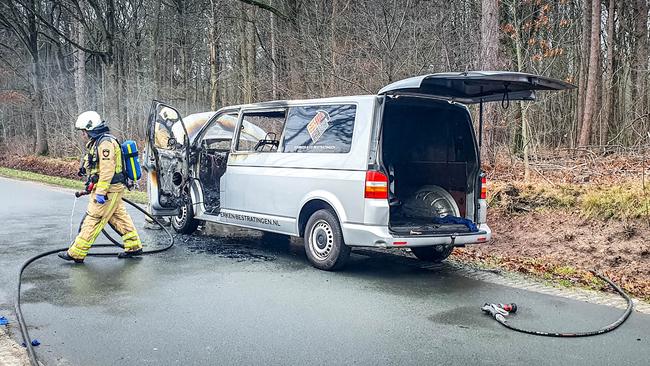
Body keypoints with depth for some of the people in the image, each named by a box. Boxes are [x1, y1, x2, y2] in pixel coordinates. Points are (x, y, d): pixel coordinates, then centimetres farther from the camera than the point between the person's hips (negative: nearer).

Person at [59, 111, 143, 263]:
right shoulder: (98, 142, 17)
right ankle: (134, 246, 20)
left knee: (93, 220, -6)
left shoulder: (105, 143, -17)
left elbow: (107, 169, -24)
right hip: (113, 189, 10)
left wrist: (100, 192, -24)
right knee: (119, 217, 14)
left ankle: (76, 253, -1)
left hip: (109, 189, -10)